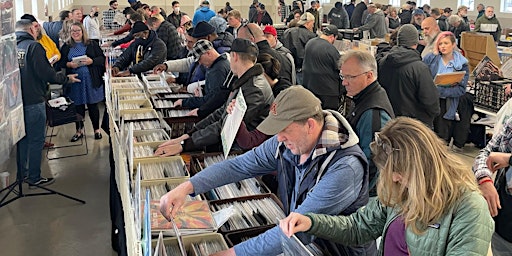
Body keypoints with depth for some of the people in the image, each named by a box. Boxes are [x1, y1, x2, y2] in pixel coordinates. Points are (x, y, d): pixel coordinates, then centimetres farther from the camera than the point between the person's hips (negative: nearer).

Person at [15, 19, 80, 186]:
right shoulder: (34, 46, -13)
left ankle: (22, 174, 31)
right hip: (33, 102, -6)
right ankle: (34, 178, 11)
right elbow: (46, 74, -18)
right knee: (36, 140, 4)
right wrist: (67, 78, -3)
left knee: (23, 138, 20)